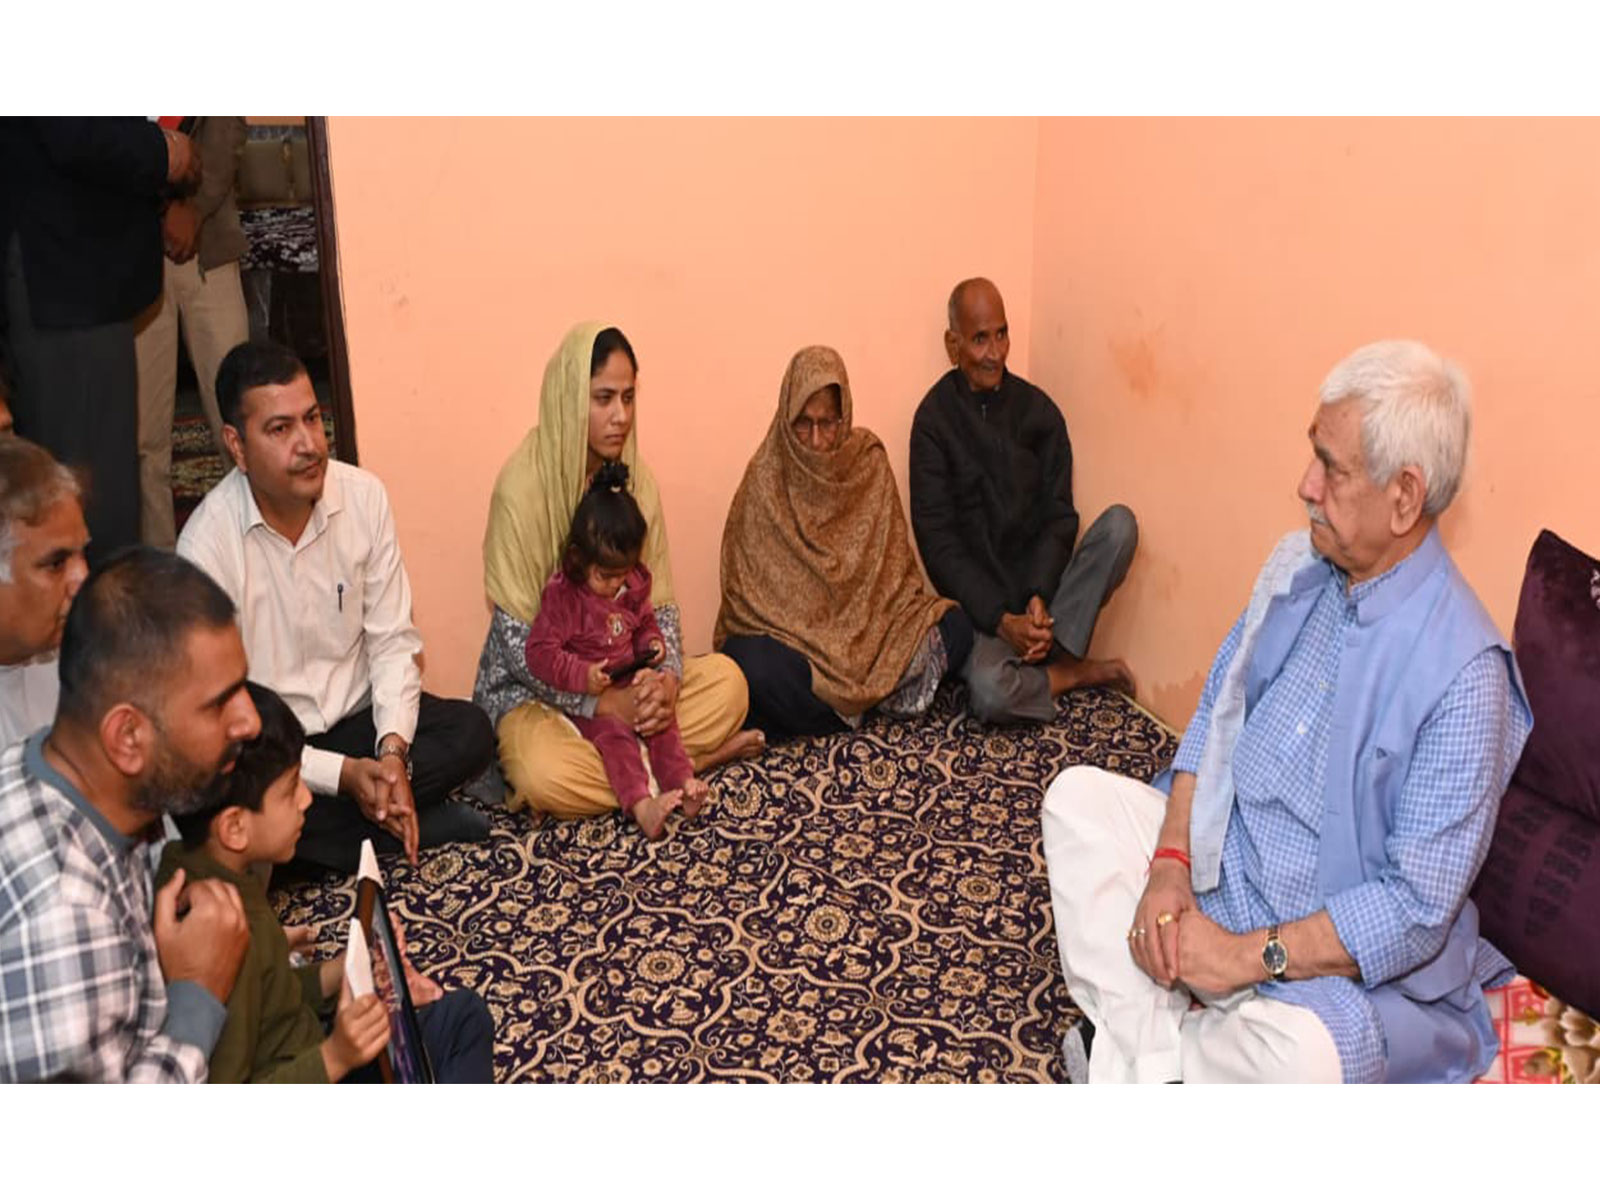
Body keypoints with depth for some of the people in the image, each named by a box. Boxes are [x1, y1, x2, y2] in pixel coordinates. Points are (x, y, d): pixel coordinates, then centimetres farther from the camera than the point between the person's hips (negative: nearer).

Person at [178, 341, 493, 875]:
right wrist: (343, 776, -26)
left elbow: (392, 641, -4)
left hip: (356, 715, 3)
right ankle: (403, 819, -13)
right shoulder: (208, 542, -22)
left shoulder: (364, 495, -10)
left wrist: (393, 750, -20)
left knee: (471, 732, -20)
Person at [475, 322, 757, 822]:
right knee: (545, 777, -34)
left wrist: (667, 677, -21)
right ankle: (684, 758, -12)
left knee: (727, 680, -15)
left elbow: (659, 602, 0)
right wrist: (603, 704, -25)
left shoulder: (634, 477, -3)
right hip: (536, 683, -5)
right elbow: (516, 640, -20)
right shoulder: (524, 483, -20)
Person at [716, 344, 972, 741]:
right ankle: (873, 700, -12)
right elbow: (746, 588, -8)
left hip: (867, 623, 3)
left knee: (955, 627, -18)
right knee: (755, 668, -36)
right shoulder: (765, 480, -9)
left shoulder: (869, 461, 2)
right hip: (788, 631, -3)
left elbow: (894, 564, 7)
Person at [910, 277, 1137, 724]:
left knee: (1120, 522, -21)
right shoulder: (935, 419, -6)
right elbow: (937, 540, -11)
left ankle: (1054, 656, -20)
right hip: (981, 599, -3)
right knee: (990, 690, -33)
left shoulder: (1038, 410, 5)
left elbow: (1059, 516, 1)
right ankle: (1075, 673, -2)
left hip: (1042, 585, 4)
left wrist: (1040, 599, -17)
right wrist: (1002, 620, -19)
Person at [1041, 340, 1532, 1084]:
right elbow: (1215, 713, 4)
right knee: (1078, 797, -7)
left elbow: (1418, 905, -23)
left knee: (1301, 1054, -35)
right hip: (1219, 861, 7)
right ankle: (1150, 1057, -16)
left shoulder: (1463, 671, -23)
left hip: (1345, 958, -6)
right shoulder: (1297, 567, -2)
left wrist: (1248, 956, -23)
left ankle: (1136, 1055, -1)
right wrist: (1170, 862, -10)